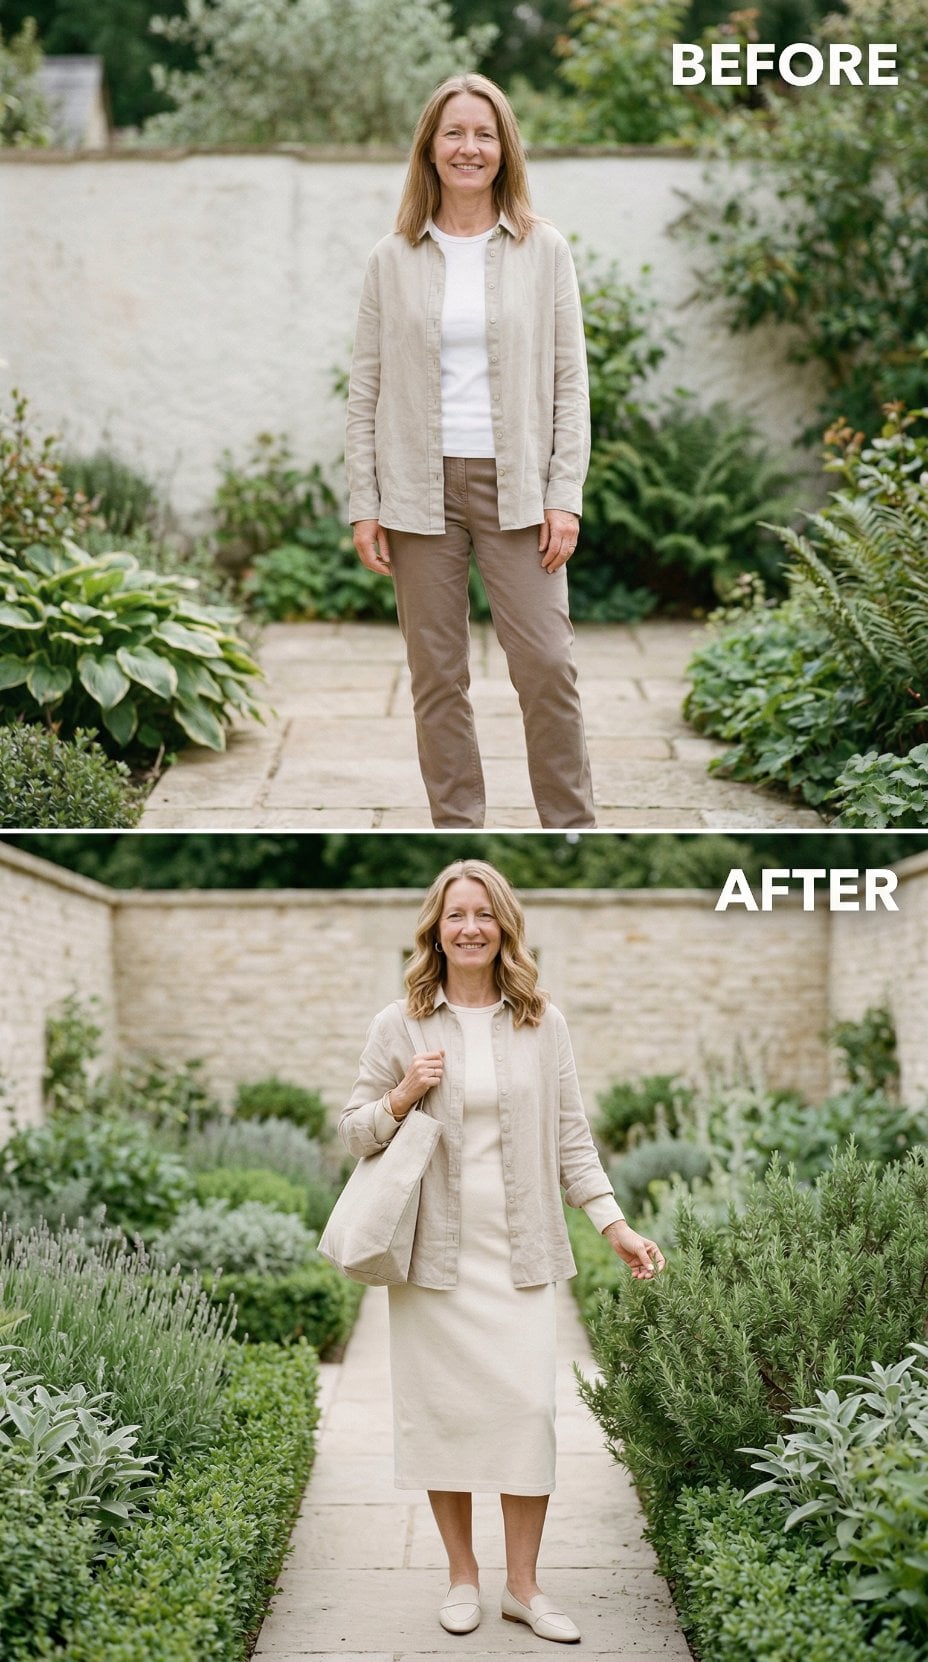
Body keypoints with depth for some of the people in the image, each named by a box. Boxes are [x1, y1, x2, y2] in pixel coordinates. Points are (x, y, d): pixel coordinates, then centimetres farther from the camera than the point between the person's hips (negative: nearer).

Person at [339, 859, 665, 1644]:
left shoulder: (542, 1022, 5)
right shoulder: (399, 1025, 2)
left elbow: (572, 1136, 7)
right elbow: (353, 1132, 7)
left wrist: (616, 1225, -1)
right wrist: (403, 1096, -12)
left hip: (519, 1252, 1)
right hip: (435, 1251, 0)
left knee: (529, 1407, -5)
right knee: (444, 1410, 4)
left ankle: (523, 1583, 10)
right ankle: (463, 1575, 20)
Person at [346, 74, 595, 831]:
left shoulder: (544, 250, 4)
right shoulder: (393, 259, 5)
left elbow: (570, 380, 2)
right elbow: (366, 388, 5)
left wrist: (565, 495, -5)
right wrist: (363, 505, -1)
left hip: (515, 484, -1)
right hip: (420, 489, 1)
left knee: (546, 663, -5)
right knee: (437, 674, 5)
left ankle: (572, 825, 9)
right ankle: (458, 828, 15)